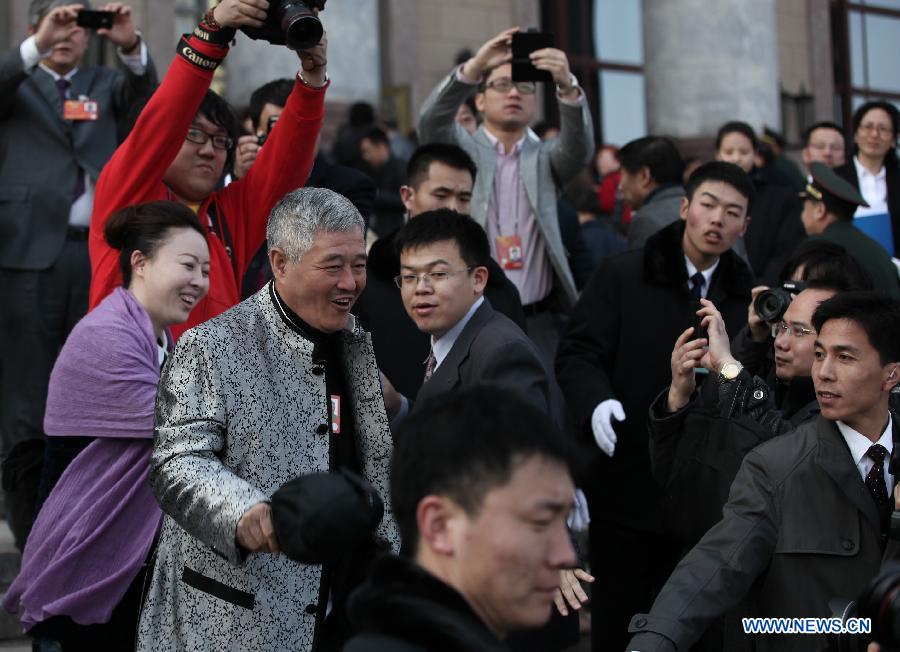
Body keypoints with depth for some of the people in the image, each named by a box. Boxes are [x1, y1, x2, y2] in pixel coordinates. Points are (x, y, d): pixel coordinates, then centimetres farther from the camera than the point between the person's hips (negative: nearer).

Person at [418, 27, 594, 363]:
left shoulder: (545, 157, 11)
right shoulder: (462, 150, 7)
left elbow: (580, 146, -10)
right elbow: (431, 122, -13)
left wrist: (567, 85, -30)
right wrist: (474, 66, -29)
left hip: (539, 322, 2)